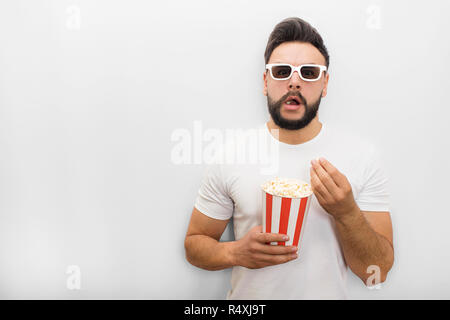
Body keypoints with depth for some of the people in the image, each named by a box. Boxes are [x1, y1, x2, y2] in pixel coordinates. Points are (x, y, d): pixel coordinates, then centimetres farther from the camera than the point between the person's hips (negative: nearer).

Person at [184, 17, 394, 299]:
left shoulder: (364, 155, -12)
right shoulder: (229, 155, -14)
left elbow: (377, 272, -10)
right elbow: (194, 244, -6)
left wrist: (346, 212, -27)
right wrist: (236, 252, -24)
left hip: (330, 293, 1)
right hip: (248, 295, 0)